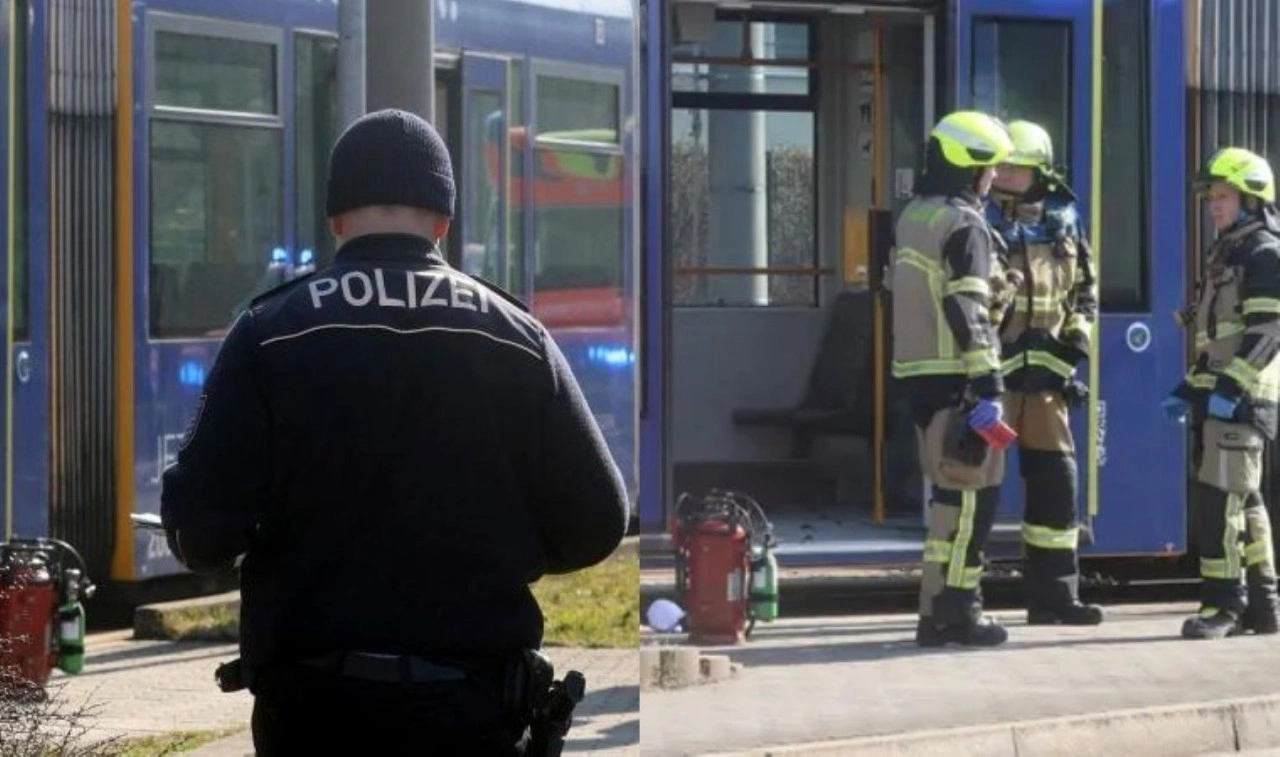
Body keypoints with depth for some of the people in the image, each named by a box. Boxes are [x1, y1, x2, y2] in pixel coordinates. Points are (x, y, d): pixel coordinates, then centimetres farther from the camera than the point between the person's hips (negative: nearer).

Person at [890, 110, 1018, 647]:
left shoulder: (913, 217, 16)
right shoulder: (964, 226, -12)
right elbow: (968, 313, -19)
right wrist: (989, 384, -20)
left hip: (917, 373, 9)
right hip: (956, 378, -9)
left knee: (951, 490, 14)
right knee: (972, 492, -4)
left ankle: (939, 609, 16)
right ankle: (952, 609, -5)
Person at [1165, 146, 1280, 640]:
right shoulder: (1224, 255, 21)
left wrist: (1231, 387, -26)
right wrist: (1189, 390, 19)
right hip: (1216, 396, 10)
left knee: (1219, 498, -13)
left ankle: (1224, 604, -12)